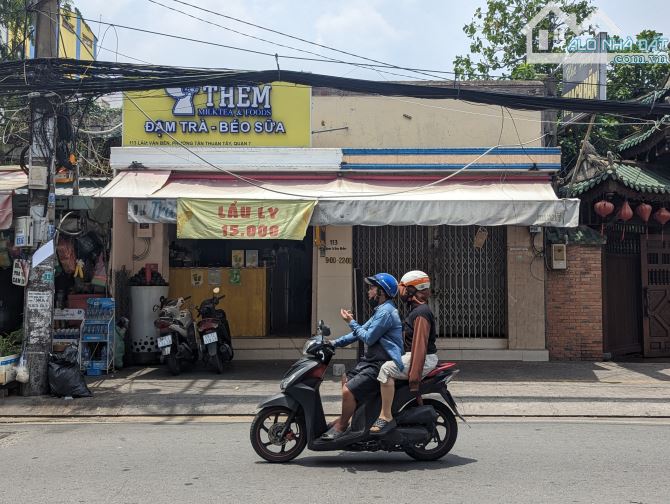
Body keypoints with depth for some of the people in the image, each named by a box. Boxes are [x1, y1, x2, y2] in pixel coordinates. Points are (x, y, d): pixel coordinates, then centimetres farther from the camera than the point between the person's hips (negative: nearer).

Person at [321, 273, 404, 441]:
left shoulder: (385, 312, -18)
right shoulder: (382, 310, 17)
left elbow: (368, 338, -20)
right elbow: (362, 331, 19)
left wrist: (351, 322, -7)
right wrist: (335, 343, 14)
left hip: (381, 366, -11)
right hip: (372, 361, 11)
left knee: (348, 391, -20)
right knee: (346, 379, 24)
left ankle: (341, 427, -3)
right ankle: (345, 417, 32)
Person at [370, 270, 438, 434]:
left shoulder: (421, 313, -18)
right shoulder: (417, 309, 16)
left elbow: (420, 345, -26)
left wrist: (414, 377, -30)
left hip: (424, 358, -11)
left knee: (386, 370, -27)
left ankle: (386, 416, -27)